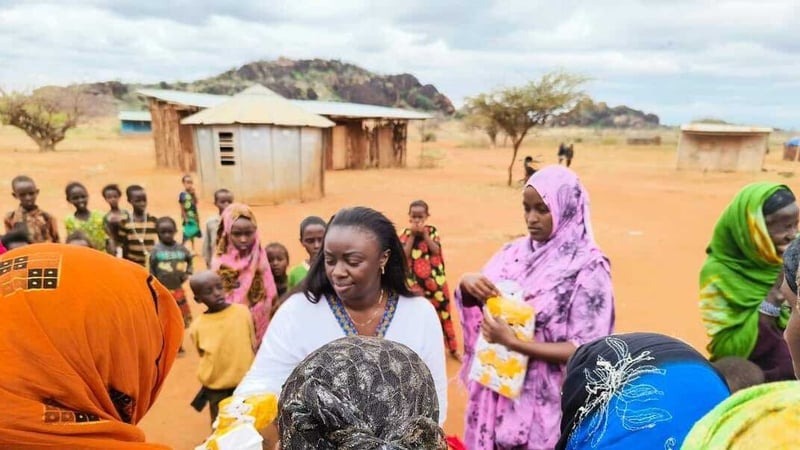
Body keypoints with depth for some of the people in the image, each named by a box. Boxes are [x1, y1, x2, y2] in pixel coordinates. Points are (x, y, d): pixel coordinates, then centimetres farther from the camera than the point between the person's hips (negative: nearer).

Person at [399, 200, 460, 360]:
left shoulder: (432, 231, 1)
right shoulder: (405, 233, -2)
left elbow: (436, 250, -12)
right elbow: (405, 254, -14)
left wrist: (424, 234, -17)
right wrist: (412, 235, -16)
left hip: (434, 279, 1)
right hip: (415, 281, -1)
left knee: (442, 310, 10)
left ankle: (452, 347, 25)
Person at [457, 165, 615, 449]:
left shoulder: (588, 267, -15)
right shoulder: (514, 252, -1)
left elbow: (587, 350, -17)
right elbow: (472, 305, 6)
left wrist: (513, 342, -23)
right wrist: (467, 284, -16)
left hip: (546, 399, -5)